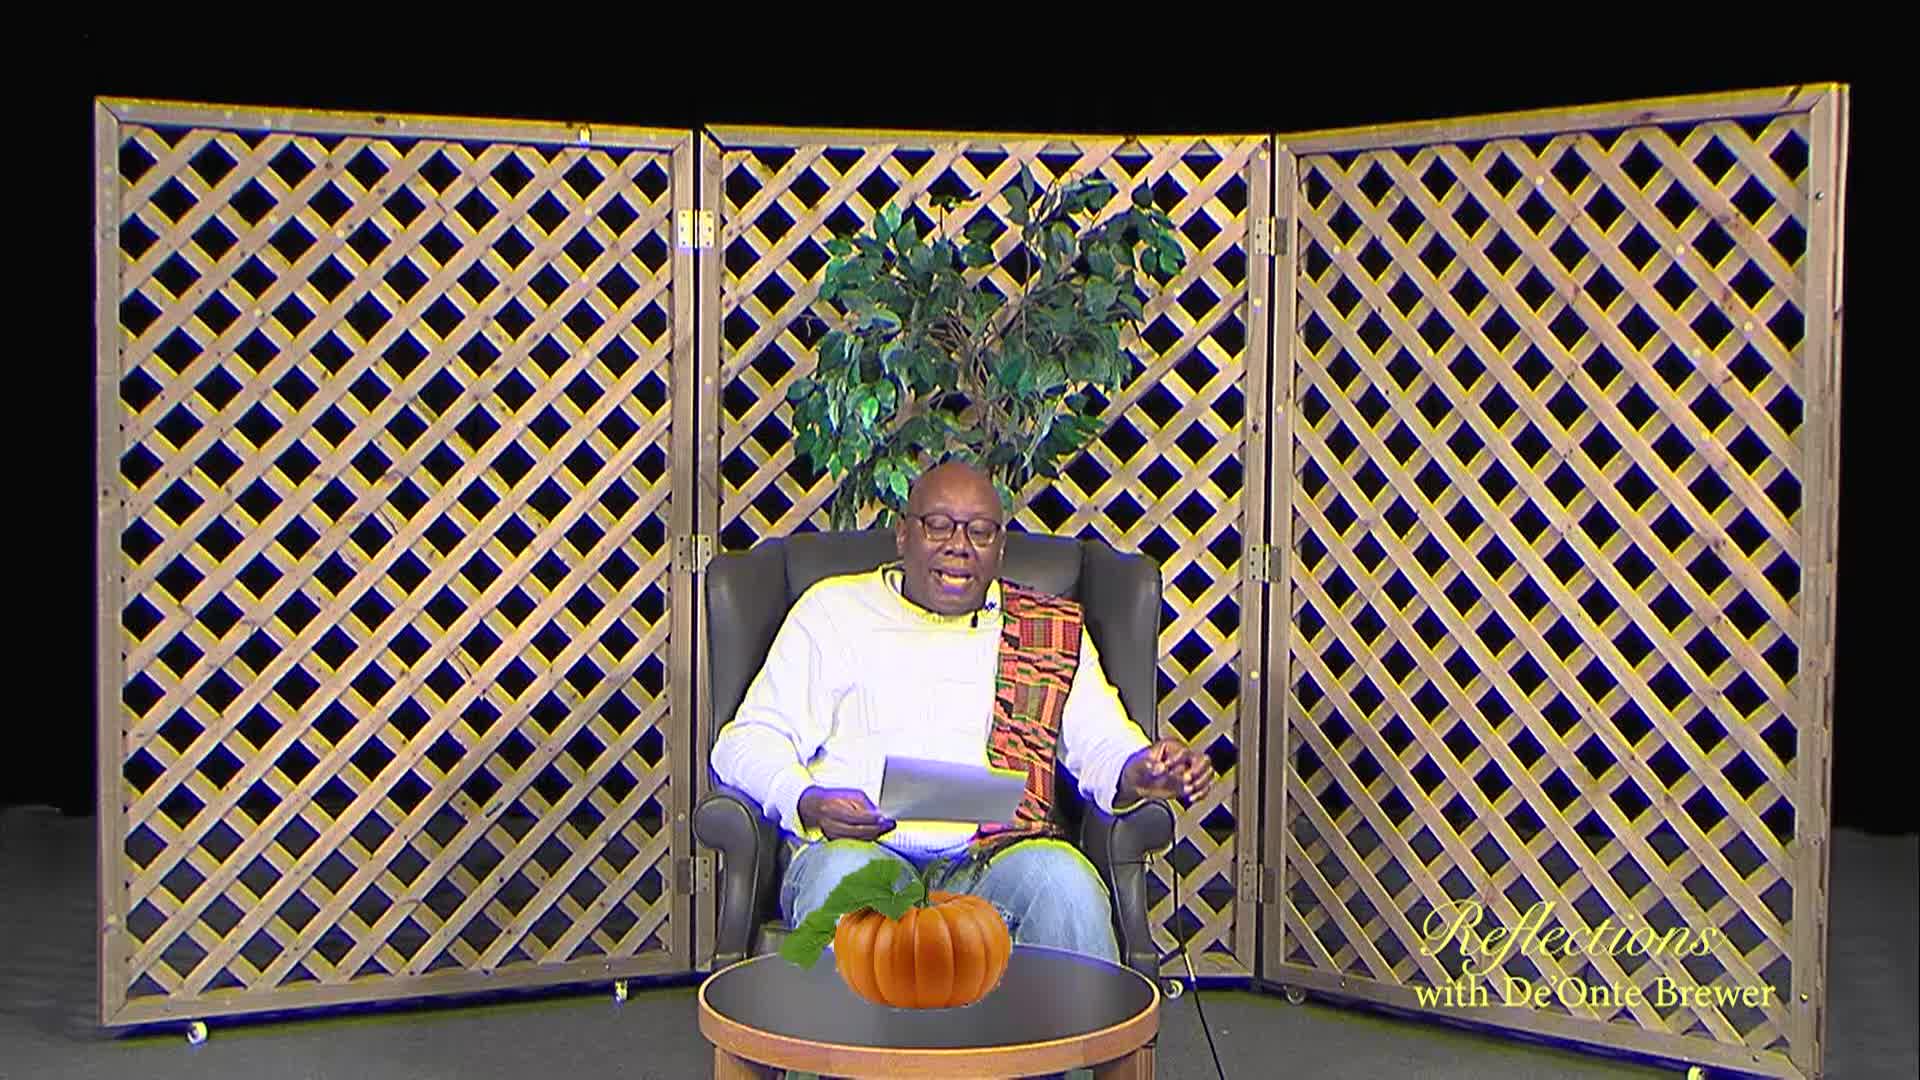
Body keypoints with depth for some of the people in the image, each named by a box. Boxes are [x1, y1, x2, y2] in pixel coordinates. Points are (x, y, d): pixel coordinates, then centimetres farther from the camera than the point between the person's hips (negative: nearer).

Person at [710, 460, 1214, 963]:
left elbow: (1103, 743, 17)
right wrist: (807, 803, -11)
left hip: (997, 853, 1)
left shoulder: (1053, 629, 23)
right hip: (859, 846, -1)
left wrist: (1137, 774, -9)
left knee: (1063, 880, -32)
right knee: (843, 874, -36)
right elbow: (751, 741, 12)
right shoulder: (833, 609, 18)